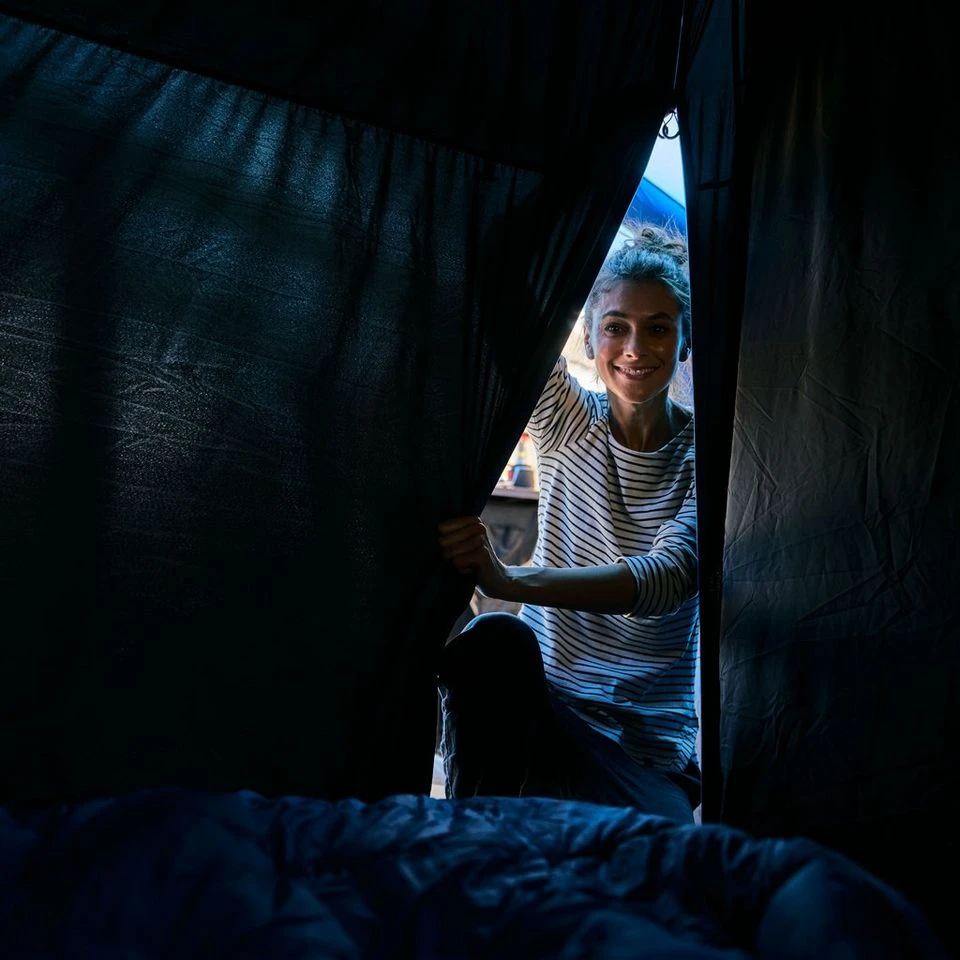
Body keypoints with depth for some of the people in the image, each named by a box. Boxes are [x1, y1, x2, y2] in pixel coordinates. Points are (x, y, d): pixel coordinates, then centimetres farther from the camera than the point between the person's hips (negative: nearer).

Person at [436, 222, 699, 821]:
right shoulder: (567, 422, 3)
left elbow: (673, 575, -23)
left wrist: (508, 579, -39)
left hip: (649, 751, -1)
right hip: (541, 704, 1)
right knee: (496, 643, -33)